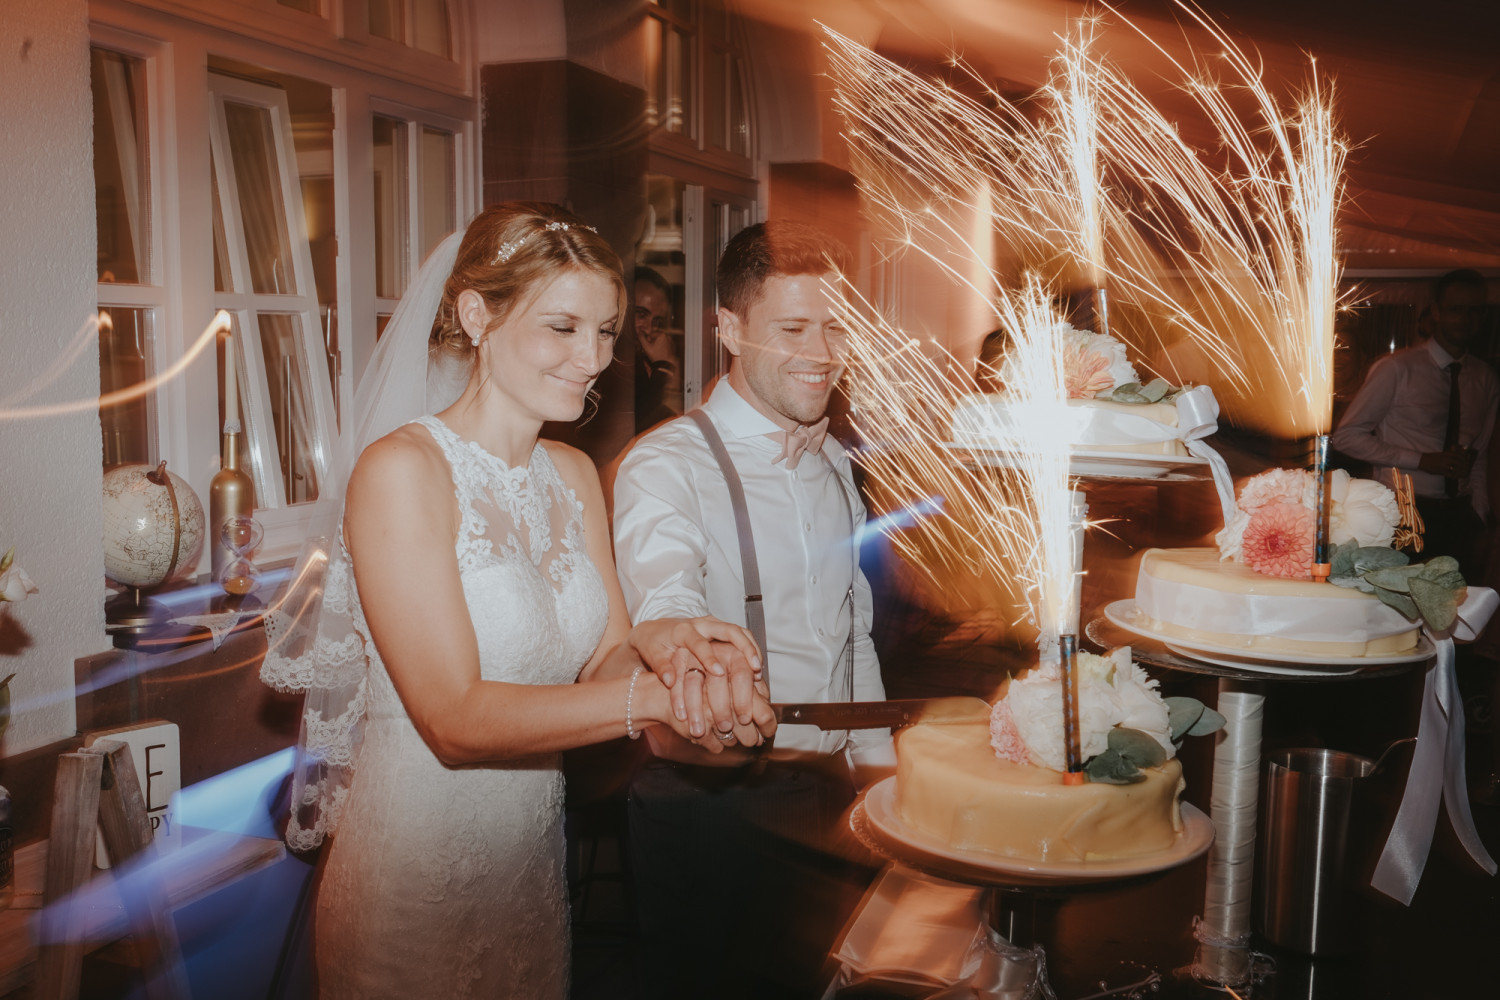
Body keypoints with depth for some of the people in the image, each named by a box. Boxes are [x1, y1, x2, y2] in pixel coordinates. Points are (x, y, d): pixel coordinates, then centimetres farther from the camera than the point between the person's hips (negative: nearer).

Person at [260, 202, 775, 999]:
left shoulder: (573, 474, 5)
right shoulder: (402, 470, -18)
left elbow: (601, 662, 0)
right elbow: (455, 718, -23)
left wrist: (651, 648, -22)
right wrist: (650, 696, -33)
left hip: (536, 860, 7)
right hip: (415, 867, -6)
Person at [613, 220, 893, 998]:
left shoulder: (836, 467, 9)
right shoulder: (664, 468, -15)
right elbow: (666, 613, -35)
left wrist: (878, 772, 11)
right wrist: (707, 675, -57)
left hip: (831, 793, 7)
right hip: (711, 808, -6)